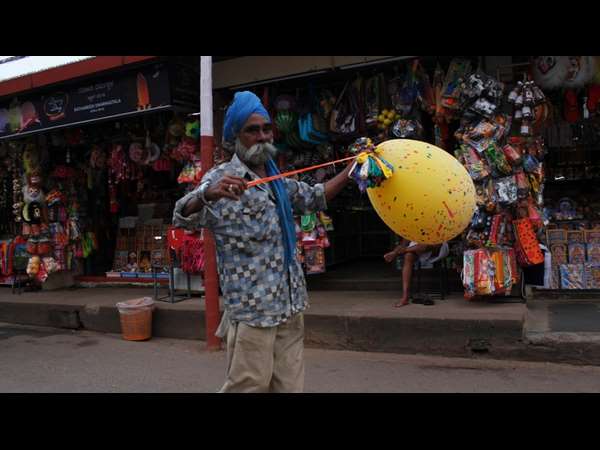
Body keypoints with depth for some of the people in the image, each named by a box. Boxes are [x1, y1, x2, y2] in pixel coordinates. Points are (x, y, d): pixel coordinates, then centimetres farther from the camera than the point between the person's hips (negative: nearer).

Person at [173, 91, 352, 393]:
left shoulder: (278, 180, 15)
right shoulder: (223, 178, -7)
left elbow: (314, 198, 31)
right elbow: (182, 218, -21)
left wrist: (352, 169, 24)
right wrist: (207, 194, -43)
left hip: (290, 305, 7)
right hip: (251, 309, -7)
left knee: (290, 386, 10)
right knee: (249, 386, -4)